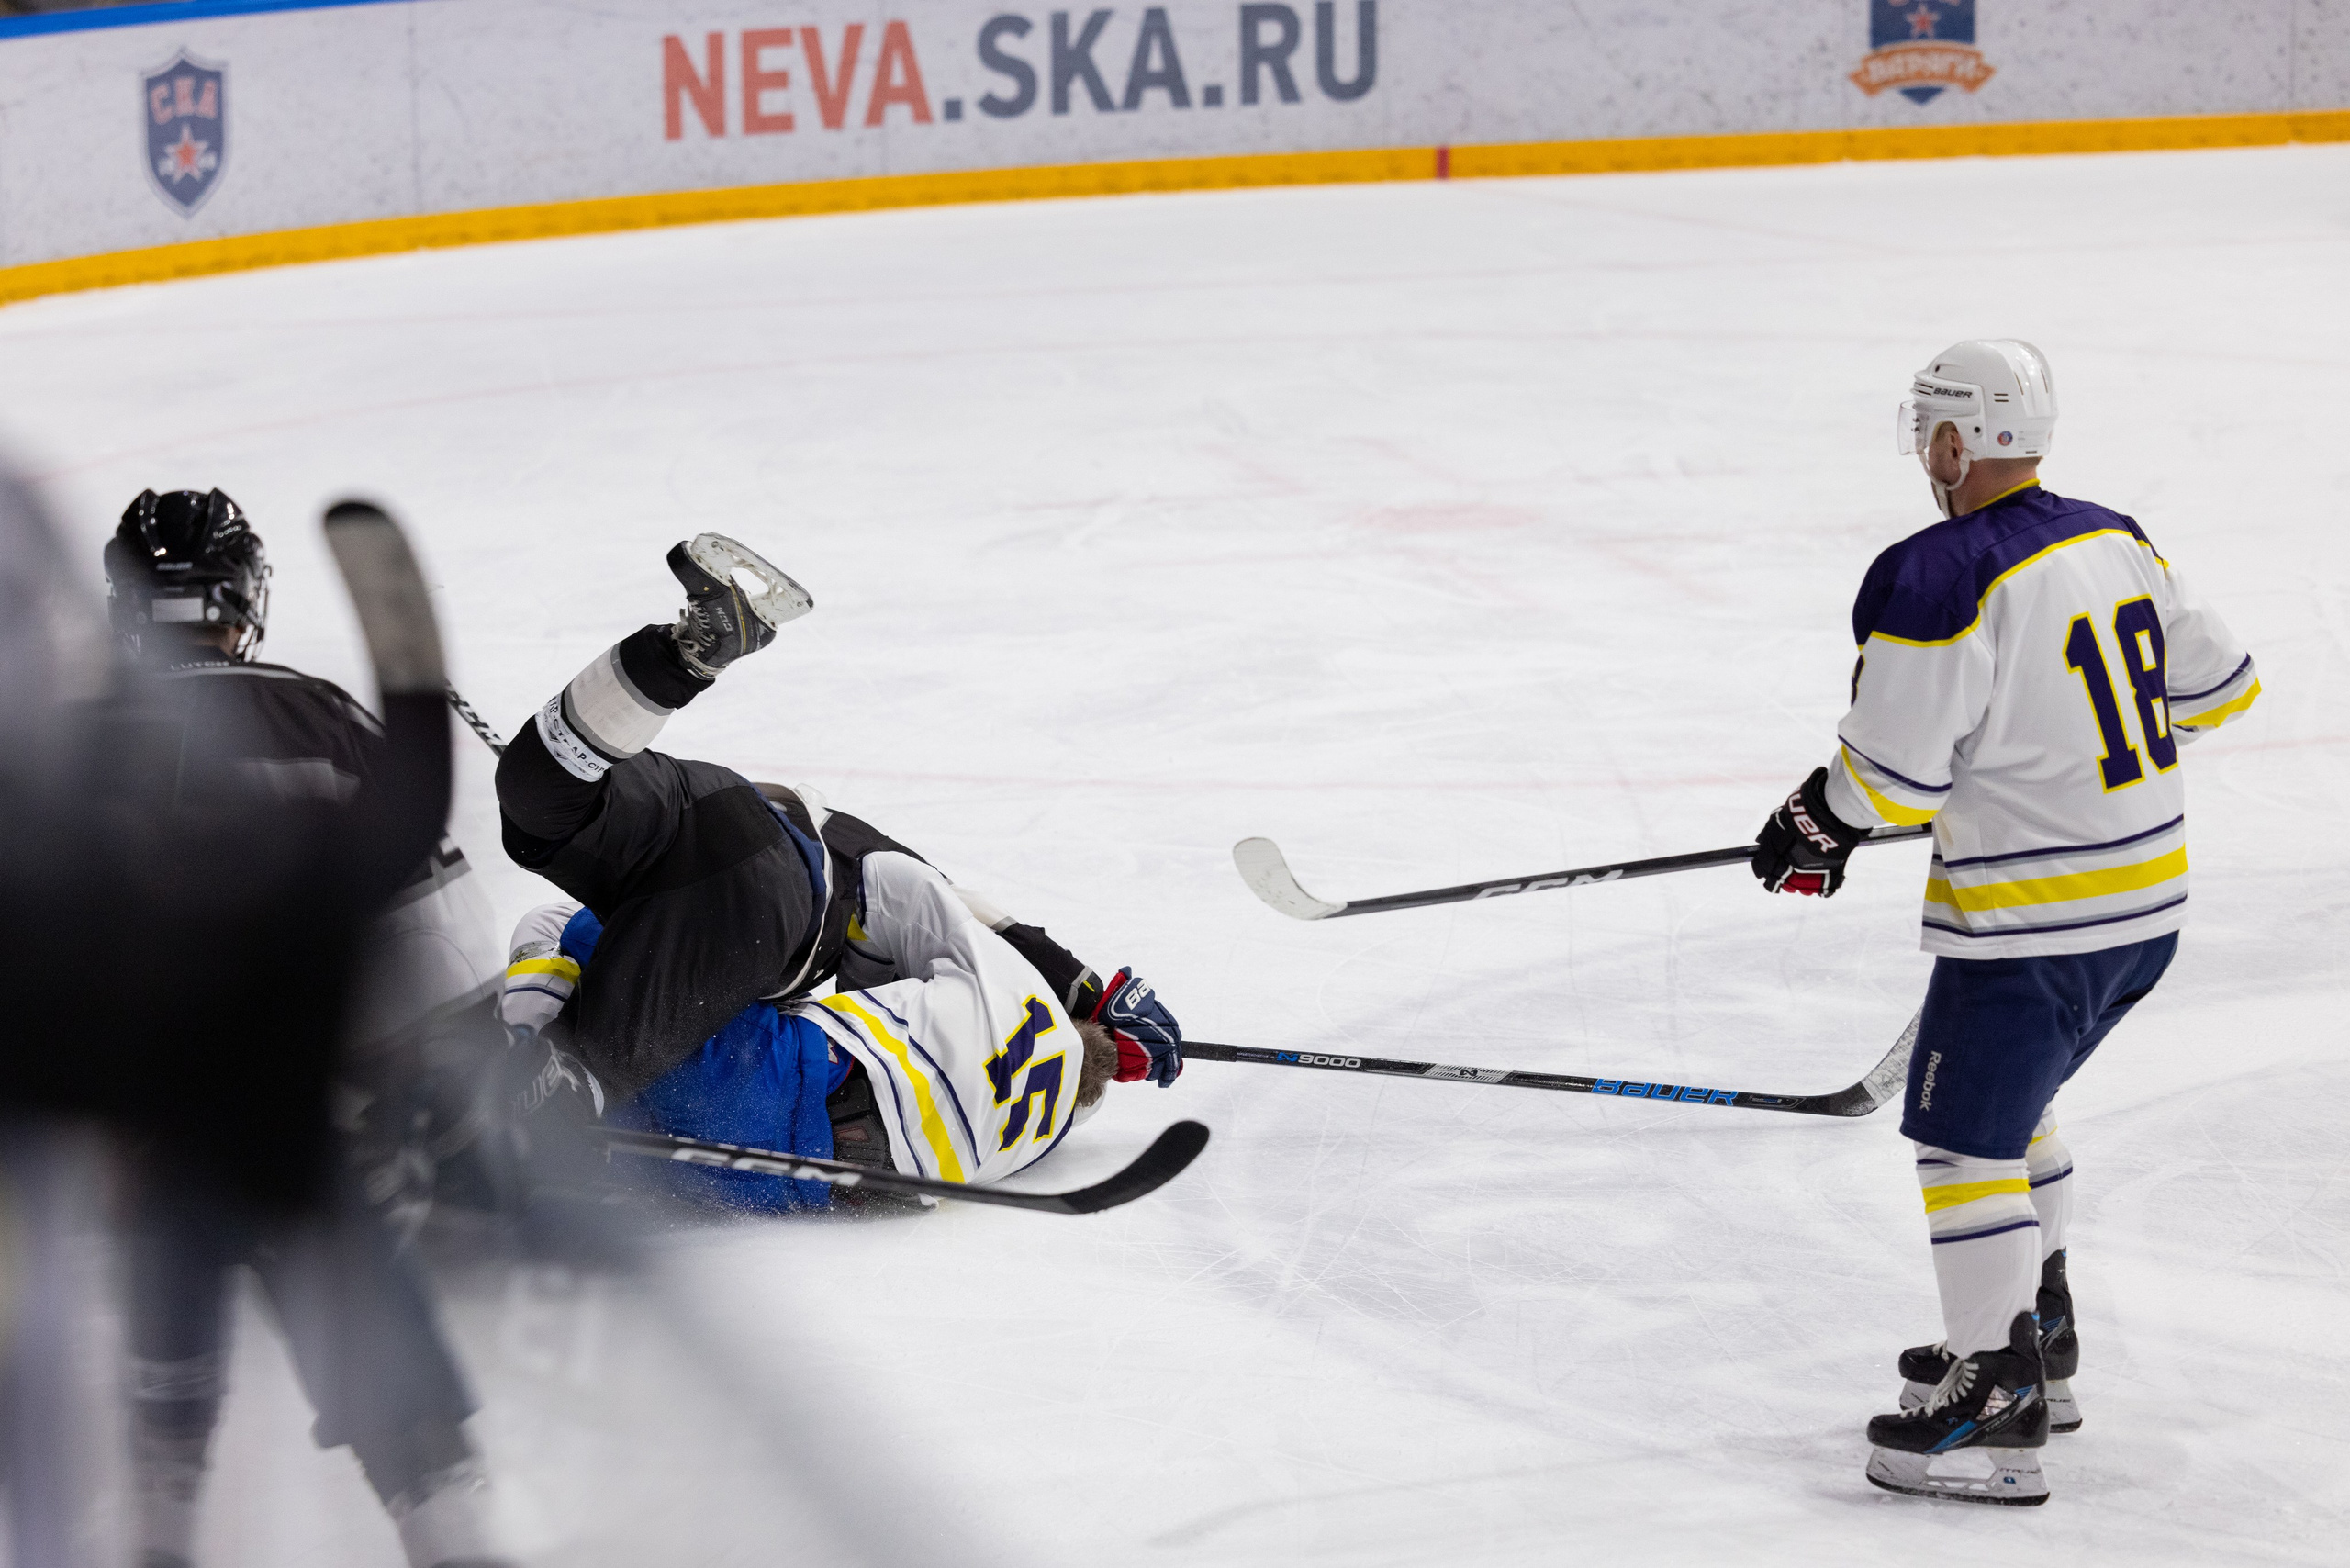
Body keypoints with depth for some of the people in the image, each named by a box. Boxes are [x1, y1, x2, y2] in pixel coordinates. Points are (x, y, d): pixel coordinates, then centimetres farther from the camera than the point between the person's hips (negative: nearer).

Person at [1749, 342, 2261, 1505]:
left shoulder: (1937, 582, -19)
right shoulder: (2118, 544, 5)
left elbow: (1891, 773, -18)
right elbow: (2216, 686, 15)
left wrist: (1819, 823, 2)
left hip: (2031, 918, -9)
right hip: (2150, 899, 9)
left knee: (1966, 1137, -1)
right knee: (2012, 1100, 26)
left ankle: (1998, 1411, -1)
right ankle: (2038, 1335, 34)